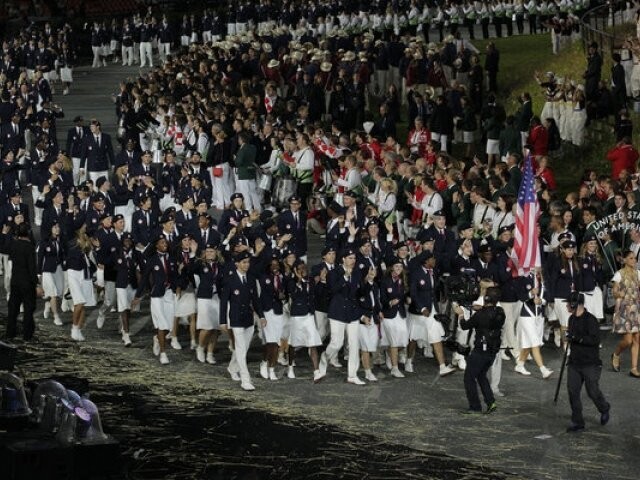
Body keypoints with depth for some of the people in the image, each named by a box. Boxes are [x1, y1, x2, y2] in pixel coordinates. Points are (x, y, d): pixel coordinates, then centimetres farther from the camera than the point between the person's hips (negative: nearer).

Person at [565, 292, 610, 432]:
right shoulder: (572, 319, 10)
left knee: (593, 392, -2)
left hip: (590, 364, -7)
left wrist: (576, 338, -28)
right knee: (573, 392, 0)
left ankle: (604, 410, 29)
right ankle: (577, 422, 7)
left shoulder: (590, 320, -16)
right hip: (574, 363, 7)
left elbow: (595, 339, -24)